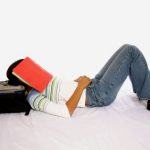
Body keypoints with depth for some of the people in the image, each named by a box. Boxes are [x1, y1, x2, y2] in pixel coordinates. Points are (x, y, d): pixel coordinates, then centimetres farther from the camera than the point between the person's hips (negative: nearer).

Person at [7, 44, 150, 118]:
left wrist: (78, 80, 2)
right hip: (98, 94, -10)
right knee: (131, 51, -7)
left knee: (127, 49, 13)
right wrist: (81, 85, -20)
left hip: (93, 85, 10)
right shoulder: (35, 99, -20)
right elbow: (67, 112, -29)